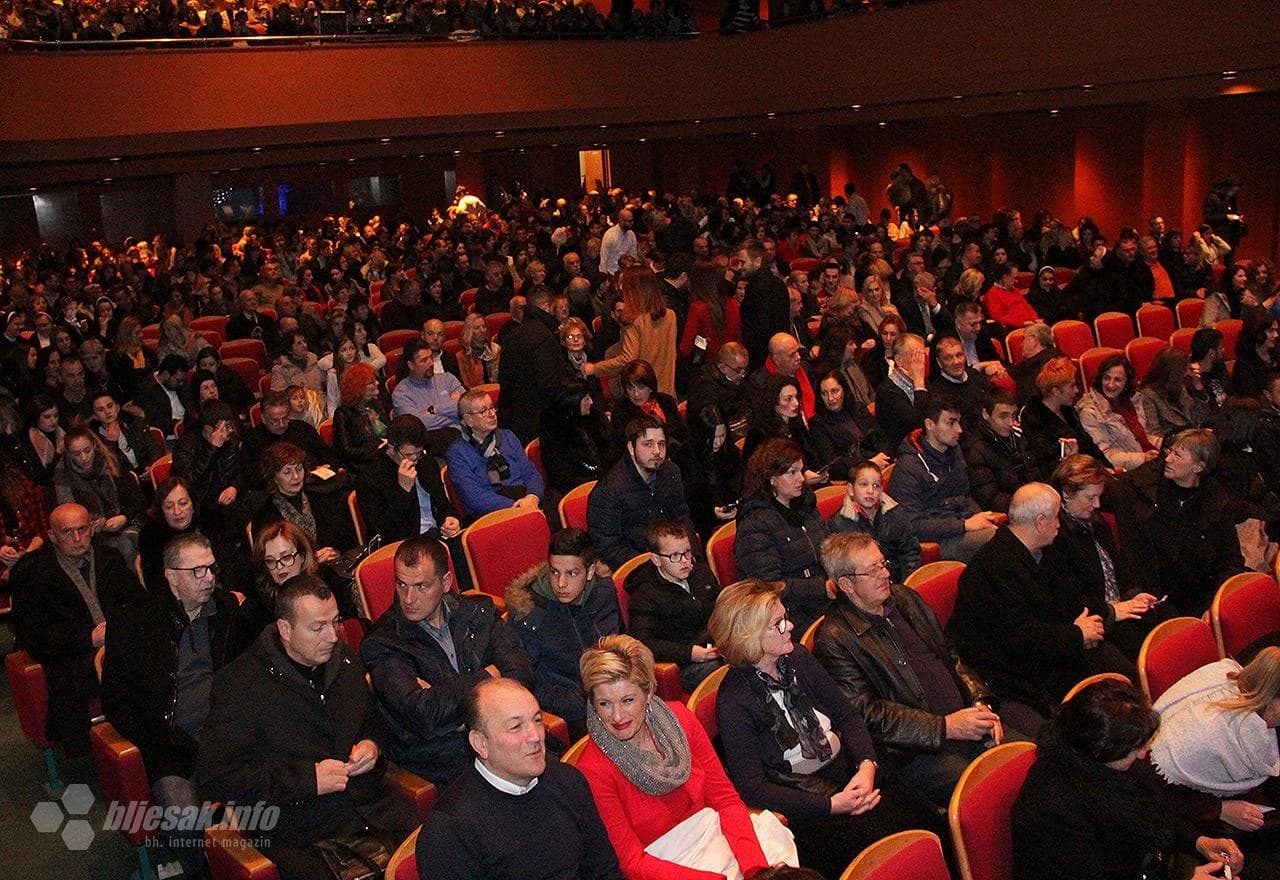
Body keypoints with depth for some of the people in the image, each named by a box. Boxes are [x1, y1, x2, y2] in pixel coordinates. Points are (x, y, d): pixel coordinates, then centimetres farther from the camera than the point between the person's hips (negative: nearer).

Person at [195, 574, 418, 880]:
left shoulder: (345, 661, 13)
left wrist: (372, 745, 5)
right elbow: (213, 781, -13)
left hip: (371, 806, 5)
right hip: (300, 838, -5)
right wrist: (308, 779, -15)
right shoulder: (239, 686, -8)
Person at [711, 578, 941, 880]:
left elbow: (847, 715, 10)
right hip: (805, 806, -6)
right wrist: (831, 805, -20)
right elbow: (752, 788, -16)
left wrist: (867, 765, -10)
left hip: (850, 775, 6)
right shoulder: (734, 701, -14)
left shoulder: (797, 658, 5)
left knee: (929, 825, -14)